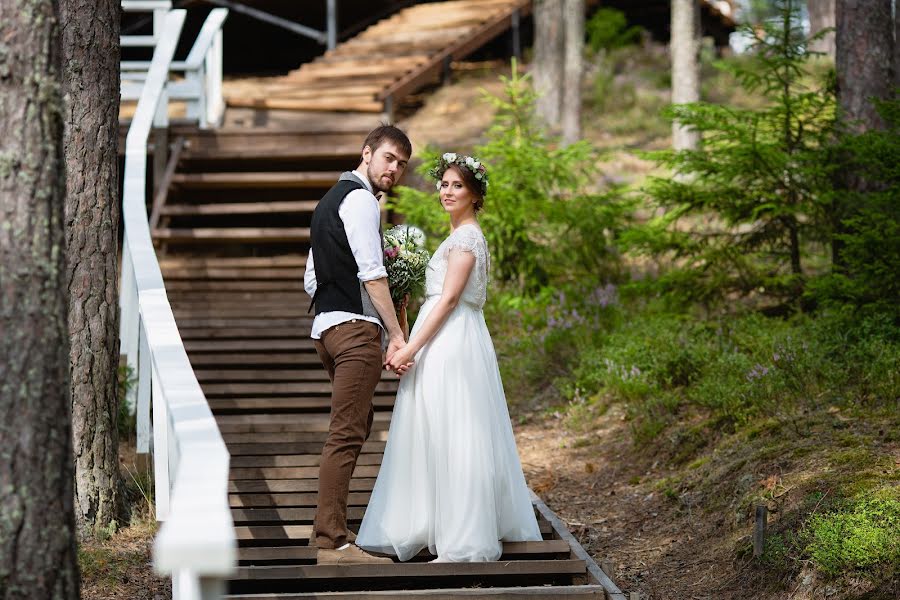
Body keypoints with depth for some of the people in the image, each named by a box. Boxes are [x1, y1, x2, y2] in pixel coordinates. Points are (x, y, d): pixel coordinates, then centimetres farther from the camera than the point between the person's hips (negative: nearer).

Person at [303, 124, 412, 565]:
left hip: (326, 326, 10)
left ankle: (329, 529, 21)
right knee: (346, 434, -12)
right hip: (355, 327, -10)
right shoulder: (360, 199, -7)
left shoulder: (330, 200, 24)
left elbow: (311, 279, 25)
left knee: (353, 427, 17)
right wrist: (397, 334, -18)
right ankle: (332, 544, -15)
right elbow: (372, 274, -17)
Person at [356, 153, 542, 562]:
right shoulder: (465, 236, 20)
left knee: (452, 438, -9)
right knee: (443, 439, 11)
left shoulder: (465, 236, -10)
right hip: (449, 341, 10)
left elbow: (449, 299, -16)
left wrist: (411, 348, -19)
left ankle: (465, 542, -7)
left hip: (450, 343, -10)